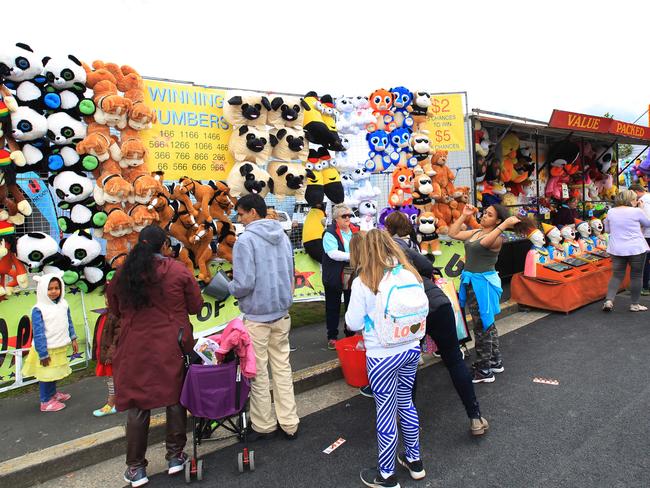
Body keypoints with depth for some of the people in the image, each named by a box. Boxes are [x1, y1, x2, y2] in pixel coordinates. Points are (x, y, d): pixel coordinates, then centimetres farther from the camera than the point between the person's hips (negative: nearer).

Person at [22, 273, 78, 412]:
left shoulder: (63, 305, 0)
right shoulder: (38, 310, -19)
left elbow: (69, 323, 12)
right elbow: (38, 334, -18)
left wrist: (73, 339, 10)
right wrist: (43, 353, -17)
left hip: (61, 348, 6)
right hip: (47, 349, -6)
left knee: (56, 373, 22)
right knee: (46, 375, 6)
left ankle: (53, 393, 41)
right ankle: (46, 402, 20)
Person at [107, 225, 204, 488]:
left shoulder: (123, 273, -1)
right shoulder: (179, 270, -8)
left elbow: (115, 310, 12)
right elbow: (195, 306, -1)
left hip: (134, 349, 2)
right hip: (171, 347, -1)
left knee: (137, 406, 12)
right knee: (175, 399, 15)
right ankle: (175, 456, 26)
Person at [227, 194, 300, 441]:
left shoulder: (246, 240, -16)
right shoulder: (282, 236, 5)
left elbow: (244, 284, -20)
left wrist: (228, 287, -1)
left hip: (257, 316, -6)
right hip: (281, 312, 6)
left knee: (258, 373, 9)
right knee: (282, 368, 14)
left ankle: (264, 426, 23)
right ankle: (289, 424, 23)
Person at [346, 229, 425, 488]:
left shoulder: (362, 282, -17)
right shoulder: (410, 274, -3)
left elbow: (353, 323, -11)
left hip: (382, 356, -5)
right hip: (411, 349, 5)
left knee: (386, 413, 10)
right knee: (406, 403, 24)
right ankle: (414, 461, 41)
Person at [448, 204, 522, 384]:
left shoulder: (496, 238, -14)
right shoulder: (475, 232, 10)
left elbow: (484, 242, -36)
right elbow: (453, 234, 11)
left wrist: (504, 226, -39)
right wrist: (464, 216, 9)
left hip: (483, 282, -9)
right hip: (471, 280, 9)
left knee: (482, 326, 1)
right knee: (487, 323, 20)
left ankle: (484, 371, 13)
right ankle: (495, 361, 37)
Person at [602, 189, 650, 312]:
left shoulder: (611, 212, 3)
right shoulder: (636, 211, -9)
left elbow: (607, 229, 14)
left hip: (616, 249, 4)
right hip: (636, 249, -3)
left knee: (617, 275, 9)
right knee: (636, 276, 8)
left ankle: (609, 300, -5)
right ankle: (635, 304, 16)